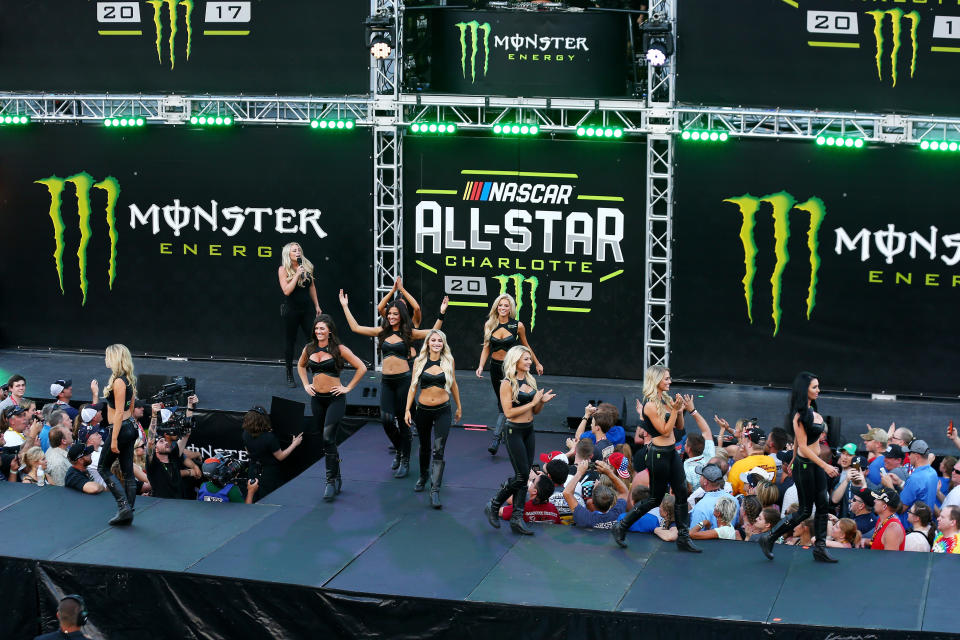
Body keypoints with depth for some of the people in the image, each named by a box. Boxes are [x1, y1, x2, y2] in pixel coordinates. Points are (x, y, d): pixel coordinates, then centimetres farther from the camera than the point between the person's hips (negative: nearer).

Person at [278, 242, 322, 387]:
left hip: (307, 309, 3)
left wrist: (316, 305, 16)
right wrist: (297, 274, -21)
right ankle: (289, 376, 16)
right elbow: (286, 291, -18)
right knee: (289, 341, 5)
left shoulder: (307, 266, 4)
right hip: (291, 310, -3)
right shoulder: (283, 269, -8)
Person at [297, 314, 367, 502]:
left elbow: (361, 368, -6)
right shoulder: (309, 349, 5)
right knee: (324, 439, 11)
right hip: (317, 399, 6)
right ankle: (337, 478, 23)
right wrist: (306, 384, 14)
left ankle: (331, 481, -10)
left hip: (335, 398, -6)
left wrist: (348, 388, -7)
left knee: (328, 437, -17)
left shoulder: (339, 349, -9)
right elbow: (301, 365, 27)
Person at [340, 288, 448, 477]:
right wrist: (345, 307, 11)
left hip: (403, 379, -3)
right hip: (386, 381, 3)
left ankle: (405, 461, 12)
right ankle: (398, 449, 25)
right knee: (386, 419, -3)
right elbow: (355, 328, 11)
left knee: (403, 421, 2)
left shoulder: (408, 334, 0)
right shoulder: (382, 332, 9)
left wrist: (441, 314, -17)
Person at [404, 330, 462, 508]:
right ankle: (423, 476, 44)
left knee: (438, 451, -11)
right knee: (425, 447, 18)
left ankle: (435, 491, -14)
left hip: (442, 411, -1)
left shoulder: (448, 361, 0)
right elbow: (413, 386, 4)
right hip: (423, 411, 1)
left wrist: (459, 408, 17)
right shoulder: (419, 362, -1)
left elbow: (453, 384, 11)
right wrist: (407, 409, -2)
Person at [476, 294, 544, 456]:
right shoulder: (489, 325, -2)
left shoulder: (517, 326, -9)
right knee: (500, 401, 16)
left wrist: (537, 363, 15)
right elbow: (486, 347, 4)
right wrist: (481, 366, -9)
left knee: (505, 402, -14)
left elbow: (526, 346, 6)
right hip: (495, 367, 4)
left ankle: (496, 439, -18)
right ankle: (505, 431, 33)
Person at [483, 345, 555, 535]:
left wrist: (542, 401, -5)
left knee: (524, 476, 6)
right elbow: (508, 412, -18)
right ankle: (493, 507, 9)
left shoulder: (531, 381, 10)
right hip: (514, 431, -7)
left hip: (529, 431, 7)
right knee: (521, 475, -8)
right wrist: (532, 403, -17)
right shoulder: (507, 384, -12)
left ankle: (517, 519, 9)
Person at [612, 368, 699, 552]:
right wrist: (675, 409, -21)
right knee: (655, 498, 1)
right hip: (658, 454, -8)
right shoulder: (651, 405, -17)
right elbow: (665, 431, -18)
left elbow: (679, 426, 14)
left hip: (672, 452, 9)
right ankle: (620, 528, 13)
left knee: (682, 493, 5)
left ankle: (683, 538, 11)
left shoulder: (665, 399, 10)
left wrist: (679, 410, -4)